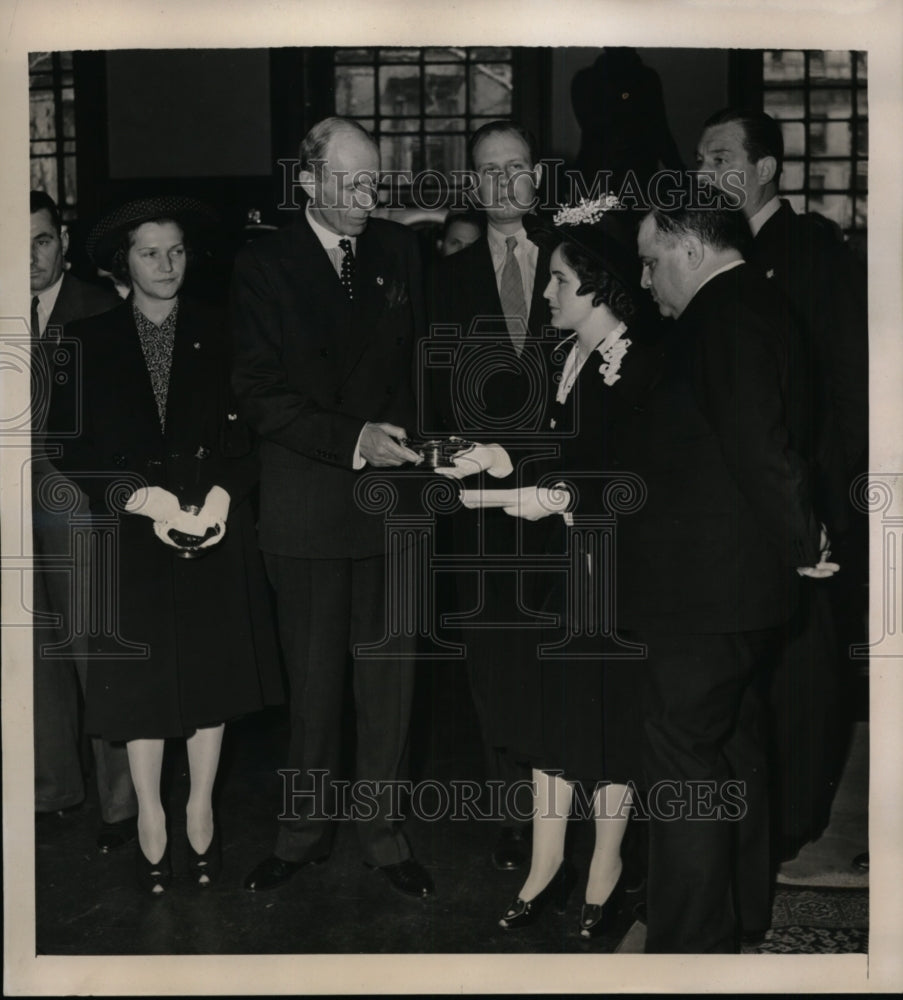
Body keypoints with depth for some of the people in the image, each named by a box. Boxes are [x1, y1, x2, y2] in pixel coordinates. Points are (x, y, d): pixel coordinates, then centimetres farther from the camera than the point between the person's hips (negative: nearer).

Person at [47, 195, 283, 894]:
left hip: (214, 525, 1)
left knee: (211, 669, 7)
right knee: (141, 674, 5)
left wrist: (221, 495, -18)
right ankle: (150, 817, 20)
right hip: (131, 531, -1)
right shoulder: (91, 341, 2)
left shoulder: (216, 334, 4)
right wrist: (144, 498, -17)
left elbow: (243, 432, 0)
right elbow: (73, 448, -3)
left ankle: (201, 810, 23)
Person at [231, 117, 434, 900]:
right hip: (307, 505, -2)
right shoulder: (264, 266, -2)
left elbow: (423, 356, 13)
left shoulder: (399, 251, 7)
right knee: (314, 680, 8)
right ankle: (306, 828, 24)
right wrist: (352, 441, -18)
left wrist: (406, 440, -3)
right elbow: (262, 394, -8)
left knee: (389, 673, 7)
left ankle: (382, 829, 21)